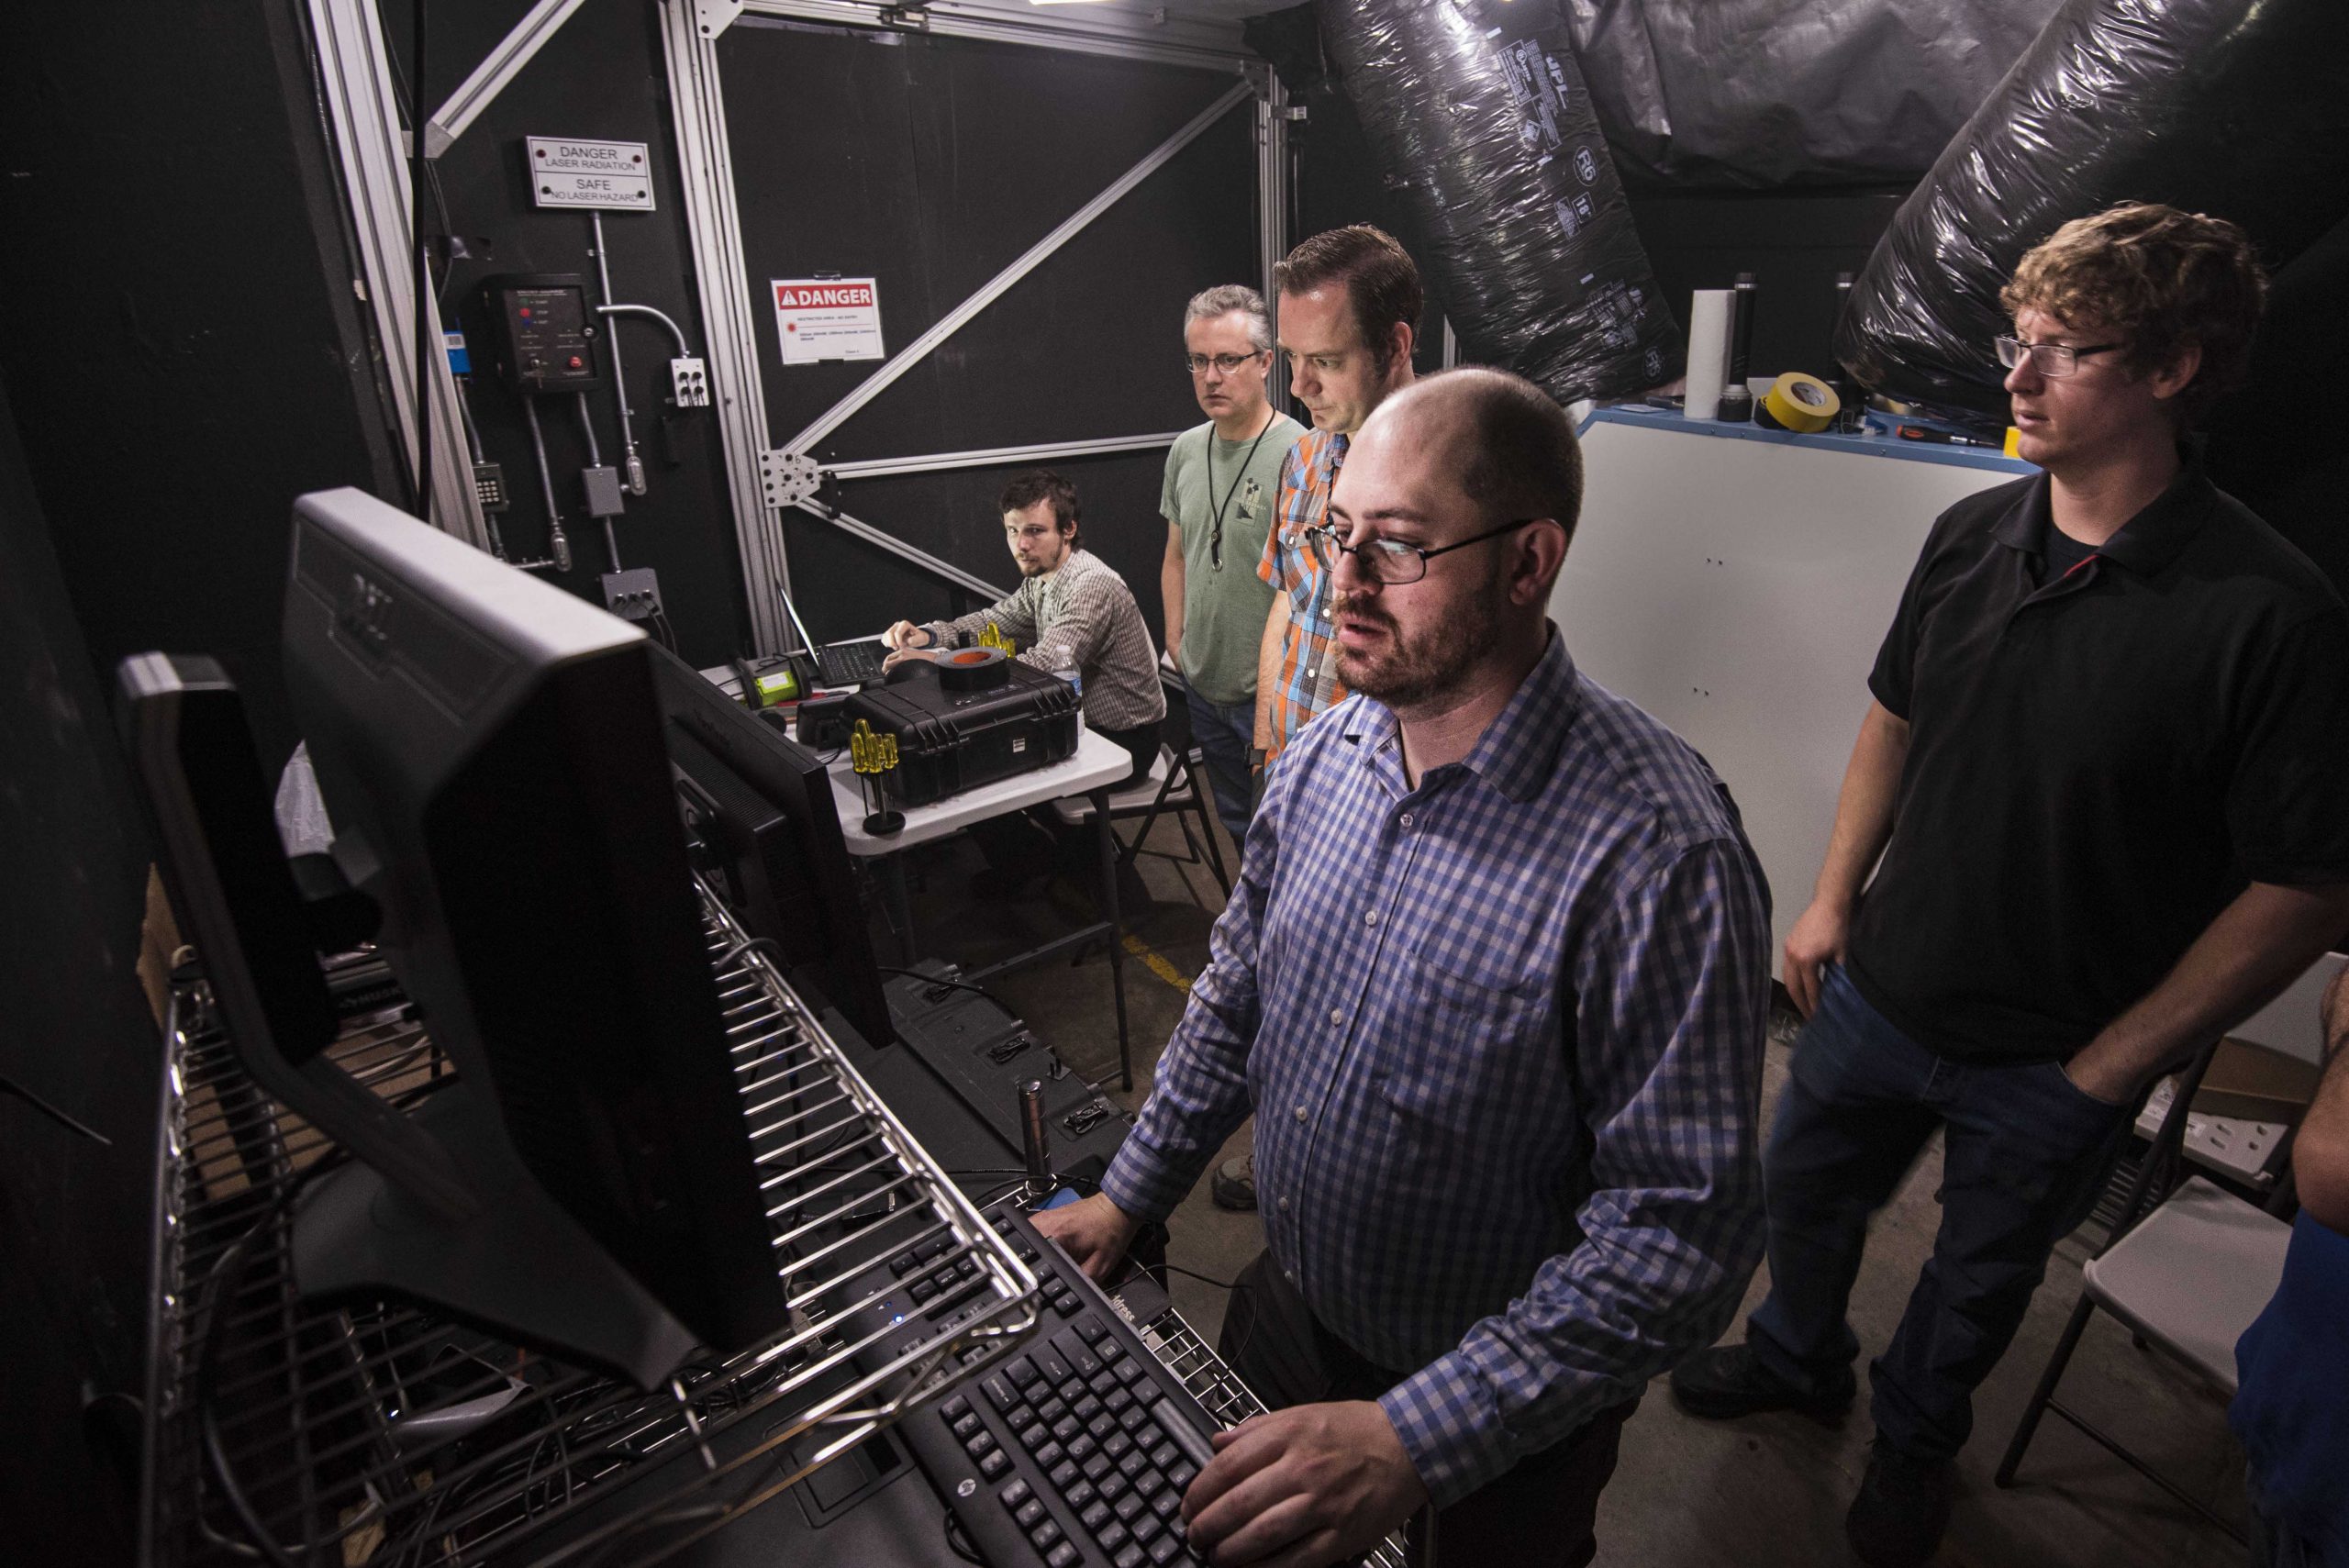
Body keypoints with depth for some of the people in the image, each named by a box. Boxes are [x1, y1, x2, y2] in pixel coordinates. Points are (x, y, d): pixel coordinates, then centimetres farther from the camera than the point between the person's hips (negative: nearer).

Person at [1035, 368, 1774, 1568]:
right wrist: (1127, 1197, 7)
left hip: (1506, 1415, -5)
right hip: (1289, 1309, 6)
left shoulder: (1656, 852, -31)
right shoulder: (1324, 755, -9)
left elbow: (1680, 1231, -28)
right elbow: (1237, 993, 3)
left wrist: (1414, 1439, -31)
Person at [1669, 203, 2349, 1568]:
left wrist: (2114, 1062, -14)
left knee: (1979, 1279, 22)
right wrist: (1833, 900, 4)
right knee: (1807, 1192, 24)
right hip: (1877, 994, 4)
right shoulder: (1973, 536, -7)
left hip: (2052, 1068, -4)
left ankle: (1915, 1443, 53)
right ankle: (1799, 1359, 55)